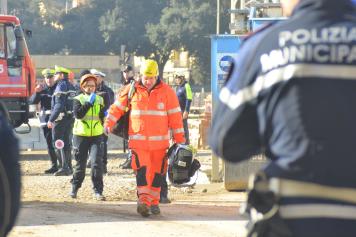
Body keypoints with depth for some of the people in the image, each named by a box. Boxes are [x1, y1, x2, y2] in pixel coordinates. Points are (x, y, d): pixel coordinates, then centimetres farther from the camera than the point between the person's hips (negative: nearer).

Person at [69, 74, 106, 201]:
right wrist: (89, 103, -18)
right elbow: (77, 114, -16)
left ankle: (98, 191, -8)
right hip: (81, 135, -2)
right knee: (80, 164, 6)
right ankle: (74, 188, 25)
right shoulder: (78, 99, 1)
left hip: (97, 135, 2)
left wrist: (104, 114, -6)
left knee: (97, 163, -11)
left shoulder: (100, 99, 11)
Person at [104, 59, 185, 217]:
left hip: (159, 141, 1)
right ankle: (143, 200, -22)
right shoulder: (132, 90, 2)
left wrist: (179, 139, 2)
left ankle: (154, 202, 19)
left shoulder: (166, 91, 2)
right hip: (138, 140, -1)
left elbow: (175, 116, 4)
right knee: (142, 170, -15)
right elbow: (117, 107, 8)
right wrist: (108, 123, -5)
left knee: (157, 172, 8)